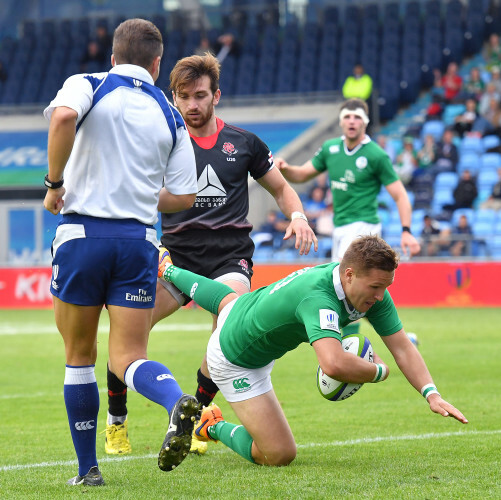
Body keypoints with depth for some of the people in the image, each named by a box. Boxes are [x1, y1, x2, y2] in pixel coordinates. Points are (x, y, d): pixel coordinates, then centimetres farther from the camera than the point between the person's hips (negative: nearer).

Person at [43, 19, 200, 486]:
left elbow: (63, 117, -23)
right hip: (139, 241, 2)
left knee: (79, 356, 13)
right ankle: (177, 403, -30)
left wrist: (54, 183, -11)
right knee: (128, 359, 2)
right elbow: (183, 195, 11)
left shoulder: (86, 85, 2)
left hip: (82, 233, -2)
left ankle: (87, 469, 16)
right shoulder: (169, 114, 12)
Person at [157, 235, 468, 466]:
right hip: (237, 362, -8)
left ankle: (169, 270, 67)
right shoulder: (318, 297, -46)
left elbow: (403, 348, -18)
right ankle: (215, 428, 12)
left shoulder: (372, 290, -22)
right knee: (279, 455, -13)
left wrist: (432, 394, -33)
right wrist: (377, 371, -40)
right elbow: (333, 364, -61)